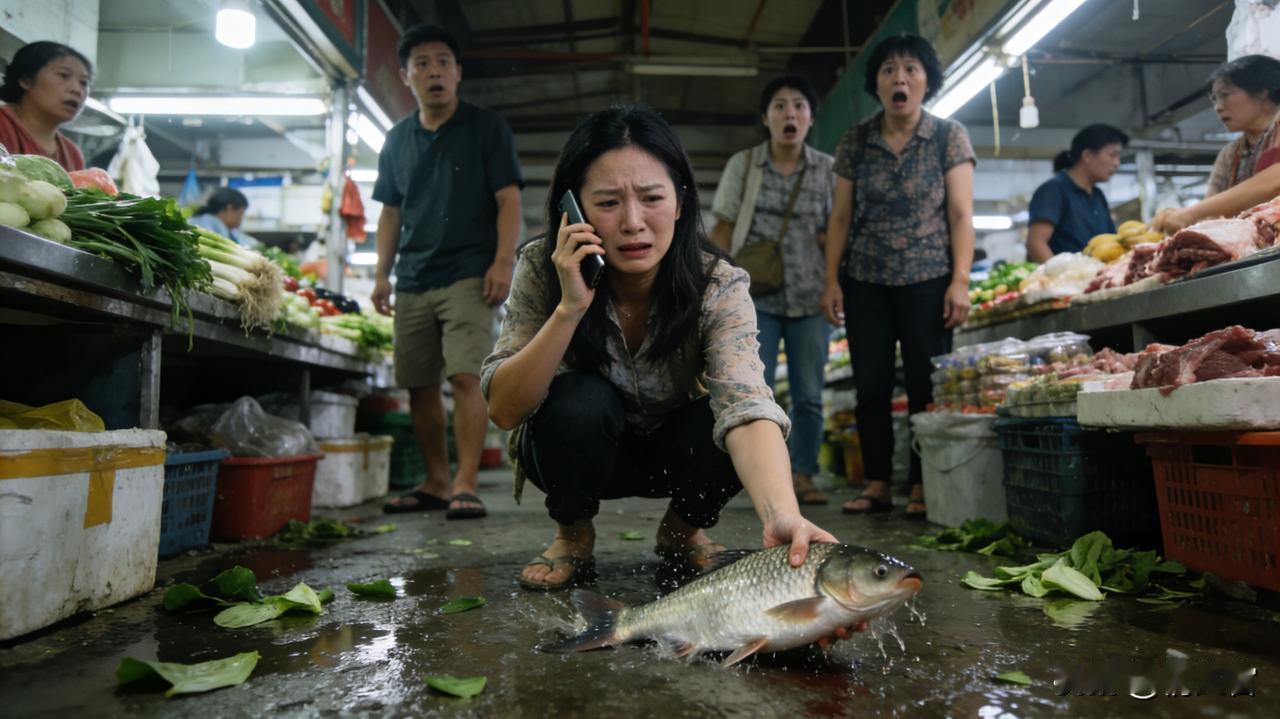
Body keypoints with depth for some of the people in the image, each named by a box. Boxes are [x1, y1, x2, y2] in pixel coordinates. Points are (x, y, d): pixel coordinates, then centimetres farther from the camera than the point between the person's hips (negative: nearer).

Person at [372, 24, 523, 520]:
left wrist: (503, 261, -15)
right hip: (413, 280, 5)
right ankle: (435, 482, 18)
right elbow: (390, 213, 18)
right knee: (419, 384, 6)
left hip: (468, 274, -5)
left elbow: (509, 200, -4)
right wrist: (382, 274, 9)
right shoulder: (397, 140, 16)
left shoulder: (486, 128, 4)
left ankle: (465, 485, -10)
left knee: (465, 376, -15)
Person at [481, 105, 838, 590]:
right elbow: (503, 409, -26)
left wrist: (782, 514, -58)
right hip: (572, 452, 0)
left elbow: (747, 407, -39)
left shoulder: (719, 286, -24)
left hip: (673, 454, 1)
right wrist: (570, 309, -40)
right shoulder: (543, 270, -22)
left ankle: (683, 530, 4)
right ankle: (573, 533, -1)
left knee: (724, 424, -30)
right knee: (580, 399, -33)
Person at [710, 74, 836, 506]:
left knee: (808, 395, 4)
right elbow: (724, 230, 4)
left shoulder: (828, 169, 7)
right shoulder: (743, 164, 5)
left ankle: (802, 475, 15)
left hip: (811, 297, 2)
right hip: (756, 295, -1)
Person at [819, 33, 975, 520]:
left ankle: (922, 488, 8)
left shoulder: (949, 137, 4)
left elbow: (961, 214, -1)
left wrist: (961, 280, -11)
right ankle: (877, 484, 11)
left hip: (927, 280, -2)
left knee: (925, 386, -2)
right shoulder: (854, 142, 9)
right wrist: (831, 280, -1)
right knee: (871, 387, 2)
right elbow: (840, 216, 7)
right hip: (864, 281, 2)